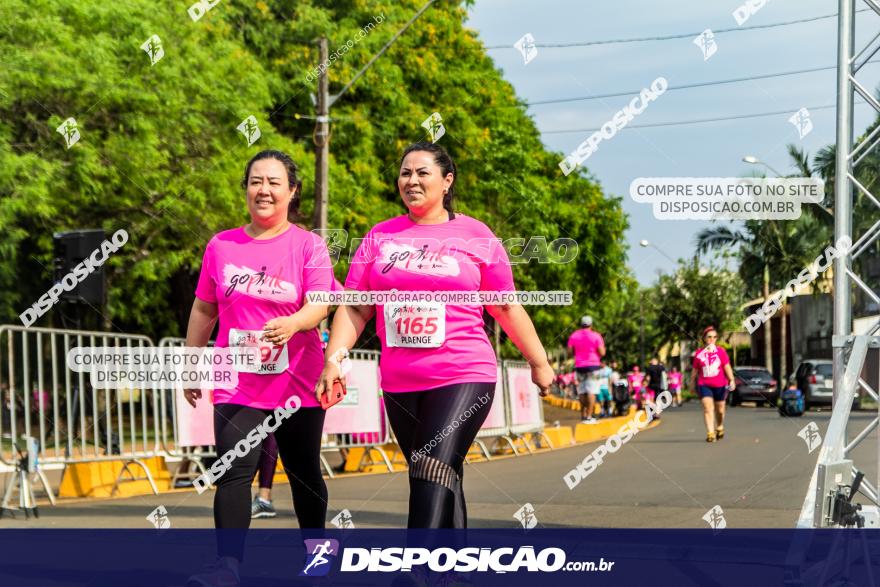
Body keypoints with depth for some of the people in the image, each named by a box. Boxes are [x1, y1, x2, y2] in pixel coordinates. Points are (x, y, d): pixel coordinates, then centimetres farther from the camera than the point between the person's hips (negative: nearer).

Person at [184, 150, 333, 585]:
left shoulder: (308, 245, -1)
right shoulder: (221, 246, 7)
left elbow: (318, 306, -13)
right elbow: (203, 310, 15)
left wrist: (293, 323, -34)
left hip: (297, 384, -1)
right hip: (237, 384, 1)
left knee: (304, 475, 11)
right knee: (234, 471, -13)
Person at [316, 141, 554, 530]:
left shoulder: (476, 235, 4)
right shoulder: (380, 236, 10)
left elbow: (506, 308, 9)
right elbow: (354, 308, 8)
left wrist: (539, 362, 11)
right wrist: (334, 358, -6)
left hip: (464, 378, -4)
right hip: (399, 384, 4)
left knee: (434, 476, -18)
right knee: (443, 482, 12)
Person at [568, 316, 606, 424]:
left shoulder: (573, 336, 5)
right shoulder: (595, 336, -5)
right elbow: (602, 353, -9)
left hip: (579, 366, 4)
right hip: (593, 365, -4)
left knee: (581, 391, 12)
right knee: (592, 391, -6)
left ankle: (583, 415, 15)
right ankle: (589, 416, -13)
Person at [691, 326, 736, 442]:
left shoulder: (721, 351, 2)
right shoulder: (699, 354, 2)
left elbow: (727, 367, 0)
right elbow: (695, 371, 11)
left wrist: (731, 380, -11)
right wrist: (692, 384, 17)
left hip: (719, 385, 1)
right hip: (704, 385, -1)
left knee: (719, 409, 14)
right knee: (708, 408, -17)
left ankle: (719, 427, 40)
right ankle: (710, 433, -22)